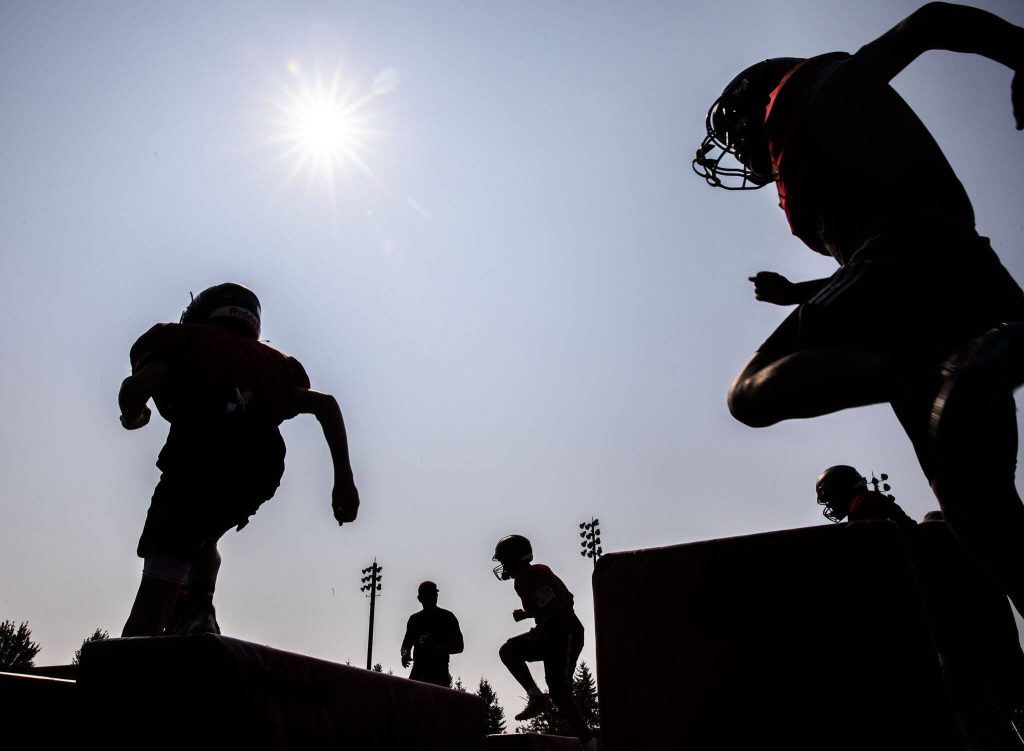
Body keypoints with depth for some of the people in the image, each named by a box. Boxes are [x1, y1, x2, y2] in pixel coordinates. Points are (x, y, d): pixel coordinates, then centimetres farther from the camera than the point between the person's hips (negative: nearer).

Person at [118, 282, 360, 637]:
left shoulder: (182, 340, 21)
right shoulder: (269, 361, 31)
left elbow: (137, 387, 1)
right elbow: (325, 404, 17)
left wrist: (132, 418, 24)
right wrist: (344, 478, 15)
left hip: (200, 461, -4)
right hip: (261, 473, 5)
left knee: (157, 591, 0)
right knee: (202, 540, 32)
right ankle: (200, 611, 11)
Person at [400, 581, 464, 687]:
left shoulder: (447, 617, 6)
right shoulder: (414, 619, 19)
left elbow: (459, 646, 0)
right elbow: (406, 644, 25)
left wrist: (436, 647, -17)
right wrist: (405, 654, 1)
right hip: (418, 672, 4)